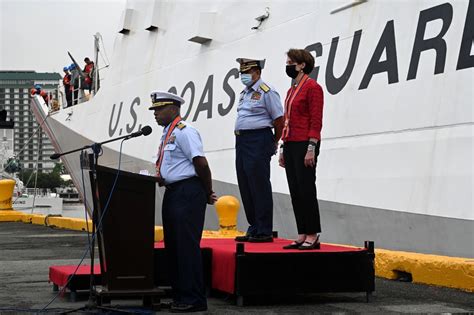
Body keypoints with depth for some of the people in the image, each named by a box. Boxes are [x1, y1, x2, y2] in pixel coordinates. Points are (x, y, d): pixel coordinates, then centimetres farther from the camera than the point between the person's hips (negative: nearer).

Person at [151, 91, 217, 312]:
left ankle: (193, 299, -3)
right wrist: (160, 178, 8)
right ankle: (179, 295, 21)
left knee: (187, 245, -8)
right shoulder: (167, 134, 17)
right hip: (172, 193, 10)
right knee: (172, 245, 13)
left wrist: (208, 194, -9)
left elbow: (201, 164, -17)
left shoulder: (184, 132, -13)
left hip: (187, 194, -10)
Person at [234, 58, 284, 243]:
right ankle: (253, 229, 17)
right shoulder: (244, 93, 19)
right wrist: (241, 140, 16)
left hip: (258, 141, -9)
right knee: (245, 188, 10)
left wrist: (274, 143, -2)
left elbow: (279, 119, -11)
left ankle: (264, 232, -3)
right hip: (241, 141, 9)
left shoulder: (266, 92, -8)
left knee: (259, 186, -7)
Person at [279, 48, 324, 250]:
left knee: (306, 190, -7)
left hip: (304, 144, -9)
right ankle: (302, 236, 11)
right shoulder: (291, 90, 18)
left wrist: (311, 148, -19)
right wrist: (283, 148, 17)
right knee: (295, 192, 7)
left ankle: (313, 236, -2)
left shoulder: (312, 87, -8)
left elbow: (316, 121, -14)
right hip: (290, 145, 9)